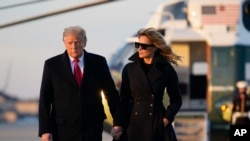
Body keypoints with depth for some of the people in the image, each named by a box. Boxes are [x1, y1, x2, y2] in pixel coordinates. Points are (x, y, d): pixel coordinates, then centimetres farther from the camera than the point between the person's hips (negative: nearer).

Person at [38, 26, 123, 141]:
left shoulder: (98, 62, 5)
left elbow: (111, 93, 10)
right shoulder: (52, 65, 1)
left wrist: (118, 122, 6)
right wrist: (45, 130, -7)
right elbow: (44, 100, 0)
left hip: (92, 131, 1)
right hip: (63, 130, -1)